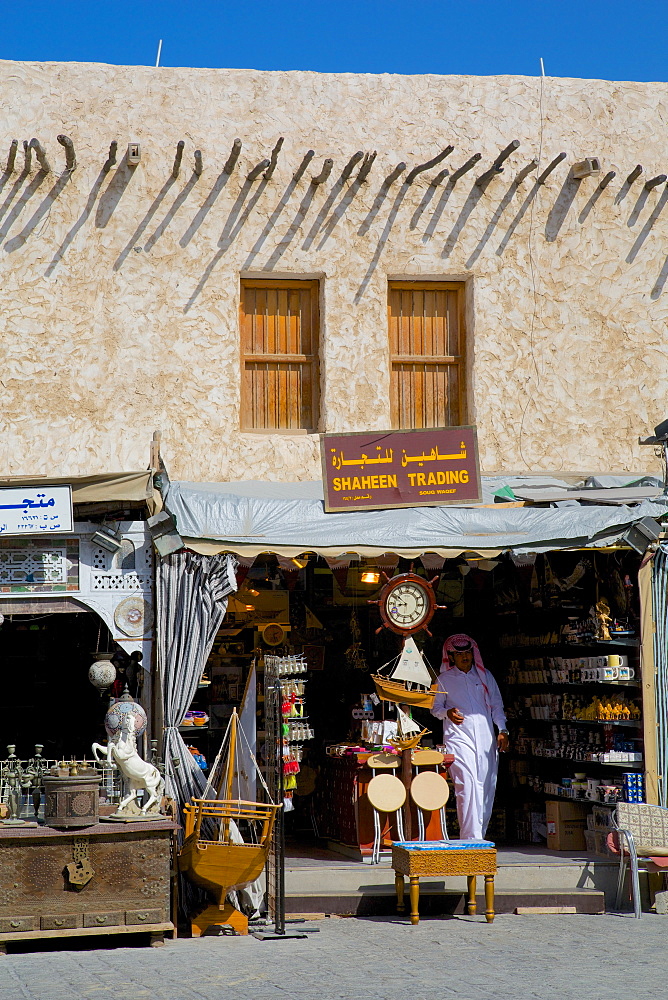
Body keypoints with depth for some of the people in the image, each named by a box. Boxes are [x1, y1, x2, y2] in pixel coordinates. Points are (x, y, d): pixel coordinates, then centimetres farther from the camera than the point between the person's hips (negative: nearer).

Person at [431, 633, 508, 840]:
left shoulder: (485, 676, 17)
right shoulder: (445, 679, 11)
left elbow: (496, 704, 17)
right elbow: (435, 708, 13)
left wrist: (502, 730, 5)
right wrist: (448, 712, -10)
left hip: (485, 737, 3)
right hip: (458, 736, -3)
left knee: (487, 787, 0)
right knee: (467, 785, -18)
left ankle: (480, 835, 8)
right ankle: (471, 838, -22)